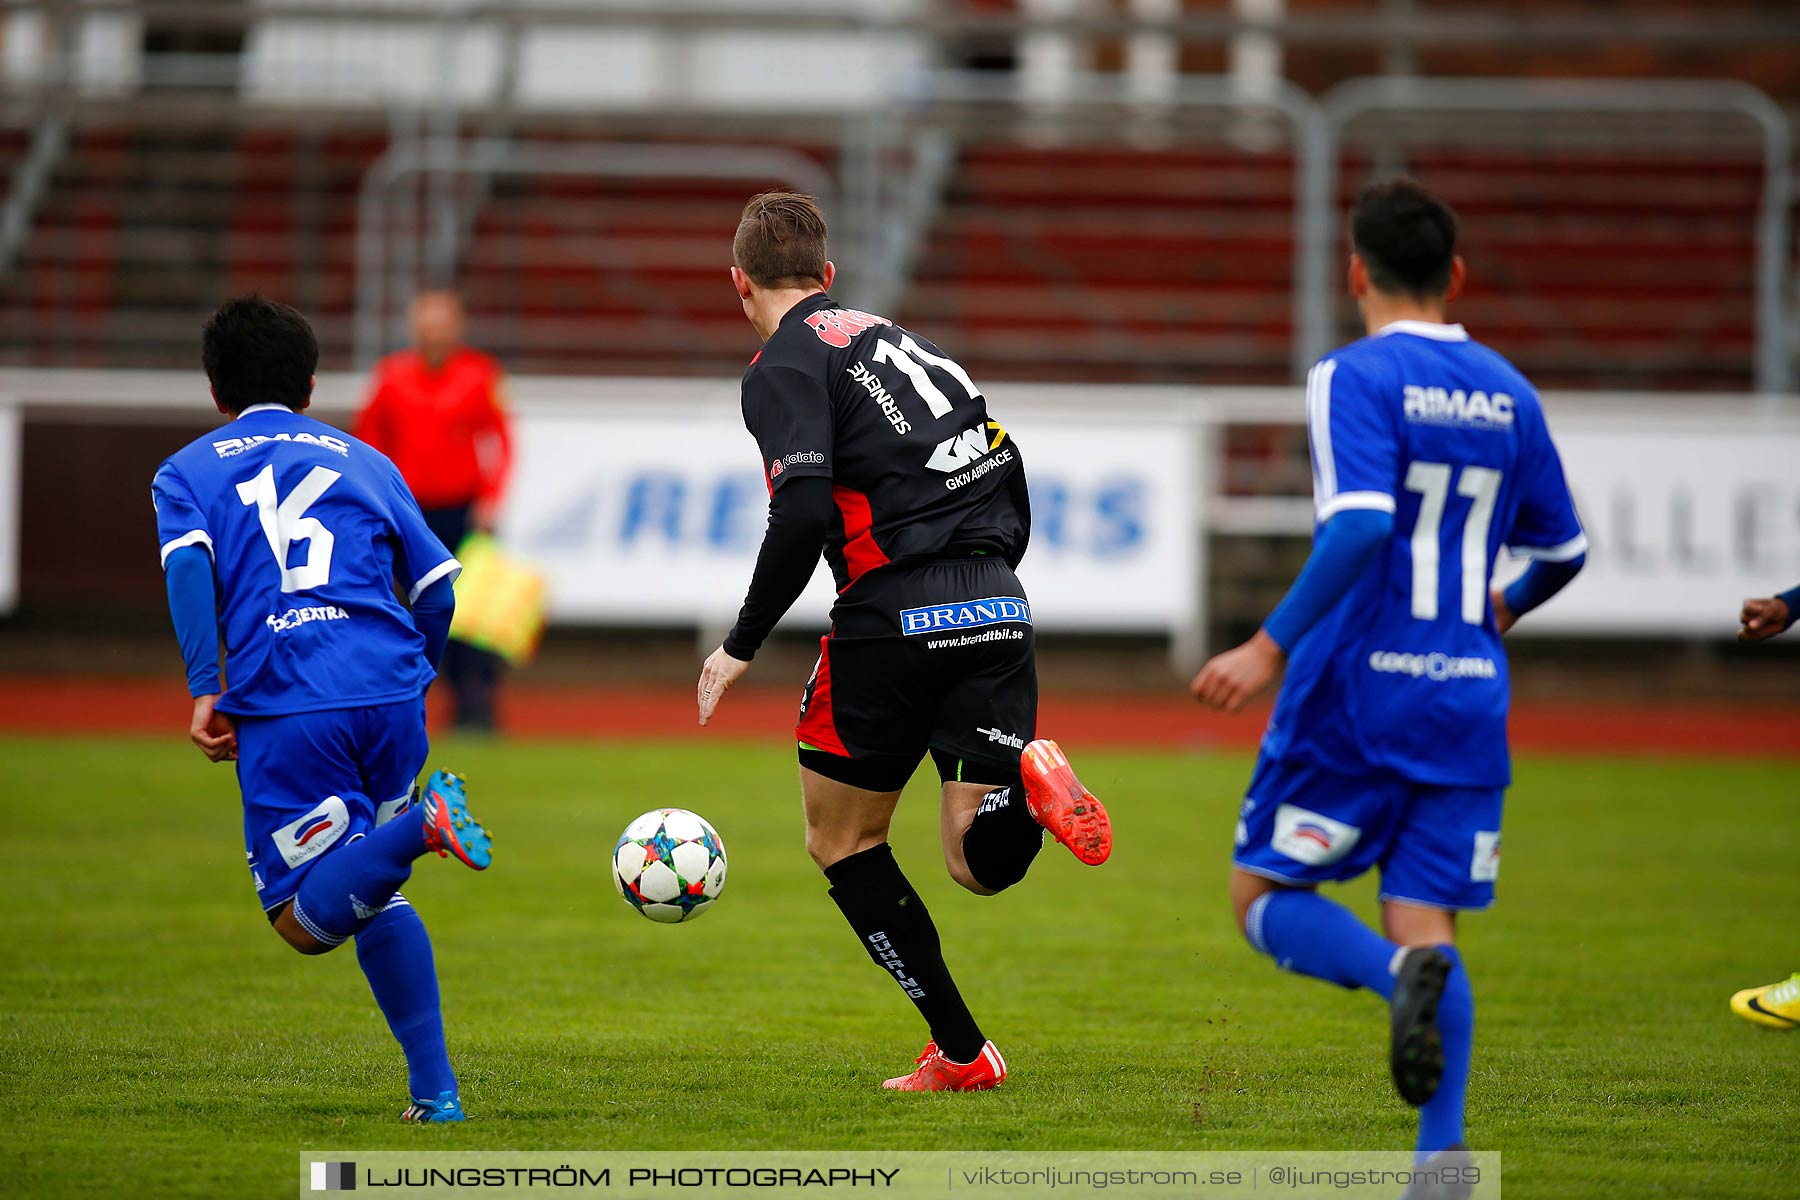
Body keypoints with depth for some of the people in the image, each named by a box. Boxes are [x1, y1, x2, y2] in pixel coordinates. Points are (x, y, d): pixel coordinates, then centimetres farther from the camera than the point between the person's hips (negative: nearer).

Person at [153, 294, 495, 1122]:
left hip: (283, 706, -3)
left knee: (307, 920, 0)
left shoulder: (187, 472, 16)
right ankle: (434, 1090, 9)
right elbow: (436, 588, 17)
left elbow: (188, 564, -5)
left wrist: (205, 692, -9)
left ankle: (421, 827, -29)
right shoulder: (363, 462, 23)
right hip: (391, 693, 3)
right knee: (373, 891, 21)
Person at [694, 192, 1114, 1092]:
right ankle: (1027, 783, -29)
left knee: (841, 839, 14)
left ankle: (959, 1049, 9)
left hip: (893, 611, -6)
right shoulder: (893, 338, 23)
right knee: (981, 866, 5)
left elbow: (801, 513, -15)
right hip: (997, 608, 6)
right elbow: (1010, 479, 21)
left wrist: (740, 648, -7)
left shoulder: (786, 365, 0)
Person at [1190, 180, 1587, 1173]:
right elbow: (1564, 548, 19)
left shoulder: (1354, 377, -8)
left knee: (1264, 900, 7)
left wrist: (1270, 646, -21)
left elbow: (1362, 527, -23)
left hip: (1357, 691, -5)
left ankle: (1405, 975, -23)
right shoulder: (1505, 393, 11)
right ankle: (1442, 1158, -10)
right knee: (1425, 923, 6)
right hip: (1468, 699, 5)